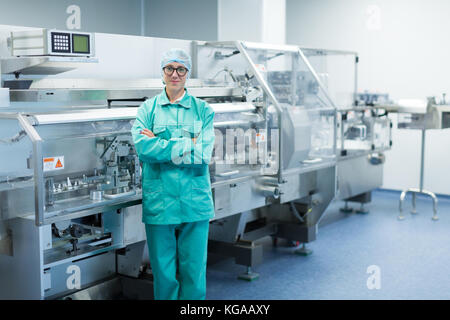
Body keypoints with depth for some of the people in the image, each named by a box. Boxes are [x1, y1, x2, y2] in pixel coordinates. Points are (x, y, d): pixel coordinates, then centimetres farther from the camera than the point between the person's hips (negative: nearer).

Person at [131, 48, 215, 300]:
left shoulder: (203, 110, 6)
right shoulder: (148, 109, 7)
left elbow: (204, 154, -8)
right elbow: (142, 148, -11)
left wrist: (160, 145, -10)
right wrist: (188, 146, -12)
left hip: (195, 201, 0)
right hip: (159, 201, 0)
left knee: (194, 272, 6)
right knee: (164, 273, 7)